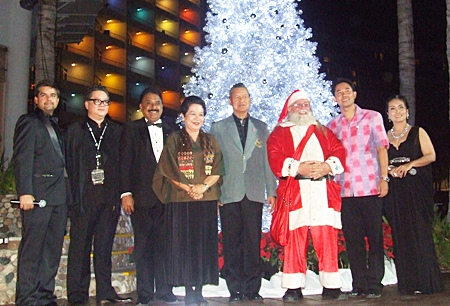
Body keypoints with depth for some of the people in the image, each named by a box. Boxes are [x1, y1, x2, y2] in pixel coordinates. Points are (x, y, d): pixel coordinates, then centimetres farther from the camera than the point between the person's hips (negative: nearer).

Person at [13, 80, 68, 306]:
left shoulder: (56, 126, 22)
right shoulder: (28, 122, 1)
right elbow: (22, 159, -8)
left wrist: (65, 192, 9)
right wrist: (24, 192, -18)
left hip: (58, 195, 7)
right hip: (38, 193, -7)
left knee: (53, 248, 7)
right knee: (32, 247, -4)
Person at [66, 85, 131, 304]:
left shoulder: (116, 131, 16)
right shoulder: (75, 130, 10)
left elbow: (121, 164, 10)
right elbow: (69, 165, 3)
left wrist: (119, 195, 0)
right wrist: (72, 196, -7)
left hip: (109, 198, 2)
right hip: (83, 198, -2)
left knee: (104, 247, 6)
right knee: (80, 247, 1)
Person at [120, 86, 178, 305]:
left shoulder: (170, 132, 15)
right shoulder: (131, 129, 8)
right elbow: (125, 163, 1)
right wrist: (126, 193, -8)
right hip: (142, 197, -2)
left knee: (164, 245, 4)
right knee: (143, 246, 3)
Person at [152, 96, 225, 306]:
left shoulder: (211, 141, 13)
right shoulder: (174, 139, 5)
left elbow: (217, 170, 5)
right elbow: (169, 170, -3)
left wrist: (203, 186, -13)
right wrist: (188, 188, -15)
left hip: (207, 200, 3)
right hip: (181, 200, -3)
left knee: (204, 244, 3)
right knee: (184, 244, -2)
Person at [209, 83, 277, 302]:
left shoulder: (261, 128, 16)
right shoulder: (218, 128, 12)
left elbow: (267, 161, 14)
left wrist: (271, 191, 7)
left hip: (254, 193, 1)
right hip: (229, 194, -1)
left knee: (253, 243, 0)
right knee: (232, 244, 0)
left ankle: (252, 288, 8)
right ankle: (235, 290, 7)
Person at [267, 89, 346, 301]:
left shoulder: (323, 131, 23)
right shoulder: (279, 133, 14)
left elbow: (339, 151, 10)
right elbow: (274, 158, -2)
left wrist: (327, 166, -10)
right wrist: (298, 168, -15)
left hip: (323, 192, 2)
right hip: (294, 193, -2)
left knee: (327, 240, -1)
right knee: (294, 240, -3)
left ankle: (331, 286, 7)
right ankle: (294, 287, 4)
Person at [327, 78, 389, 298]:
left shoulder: (372, 117, 6)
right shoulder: (332, 126, 14)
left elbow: (382, 148, 1)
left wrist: (384, 178, -8)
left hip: (370, 187, -3)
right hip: (345, 190, 3)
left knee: (375, 237, 0)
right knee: (352, 239, 5)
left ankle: (374, 284, 8)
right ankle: (359, 284, 14)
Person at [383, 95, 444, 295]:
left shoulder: (418, 133, 6)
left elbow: (431, 155, -2)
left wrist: (410, 164, -15)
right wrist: (389, 170, -8)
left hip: (416, 189, -3)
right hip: (394, 191, 3)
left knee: (419, 232, -6)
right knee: (400, 235, 1)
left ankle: (425, 282, 1)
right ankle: (408, 283, 7)